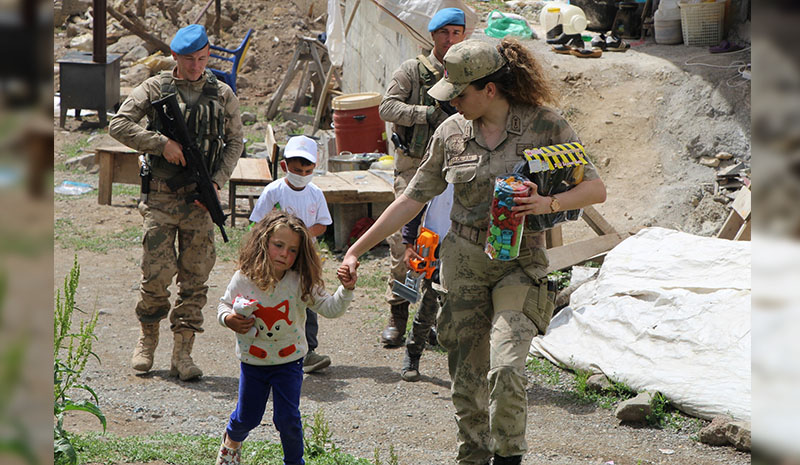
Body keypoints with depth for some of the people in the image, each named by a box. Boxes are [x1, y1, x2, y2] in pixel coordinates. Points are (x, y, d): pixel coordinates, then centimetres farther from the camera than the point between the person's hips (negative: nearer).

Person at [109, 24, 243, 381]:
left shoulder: (222, 95, 7)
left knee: (194, 278, 0)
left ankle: (183, 353, 6)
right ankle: (147, 340, 18)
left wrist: (217, 182, -2)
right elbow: (119, 125, -4)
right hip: (161, 197, -2)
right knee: (156, 275, -4)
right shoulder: (155, 88, 2)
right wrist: (162, 143, -14)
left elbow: (235, 142, 12)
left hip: (200, 199, 2)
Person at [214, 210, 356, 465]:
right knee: (247, 417, 13)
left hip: (289, 360, -1)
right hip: (253, 360, 1)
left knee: (287, 418, -3)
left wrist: (346, 290, -37)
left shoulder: (300, 283, -17)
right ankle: (232, 440, 48)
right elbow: (225, 305, 3)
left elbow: (330, 308, -20)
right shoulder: (243, 279, -14)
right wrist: (228, 319, -18)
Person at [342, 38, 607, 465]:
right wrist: (357, 250, 7)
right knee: (467, 378, 5)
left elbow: (596, 188, -7)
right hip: (463, 261, 3)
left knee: (505, 369, -20)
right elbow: (413, 198, 8)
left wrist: (549, 203, -26)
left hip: (520, 263, -3)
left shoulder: (545, 126, -8)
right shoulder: (451, 133, 2)